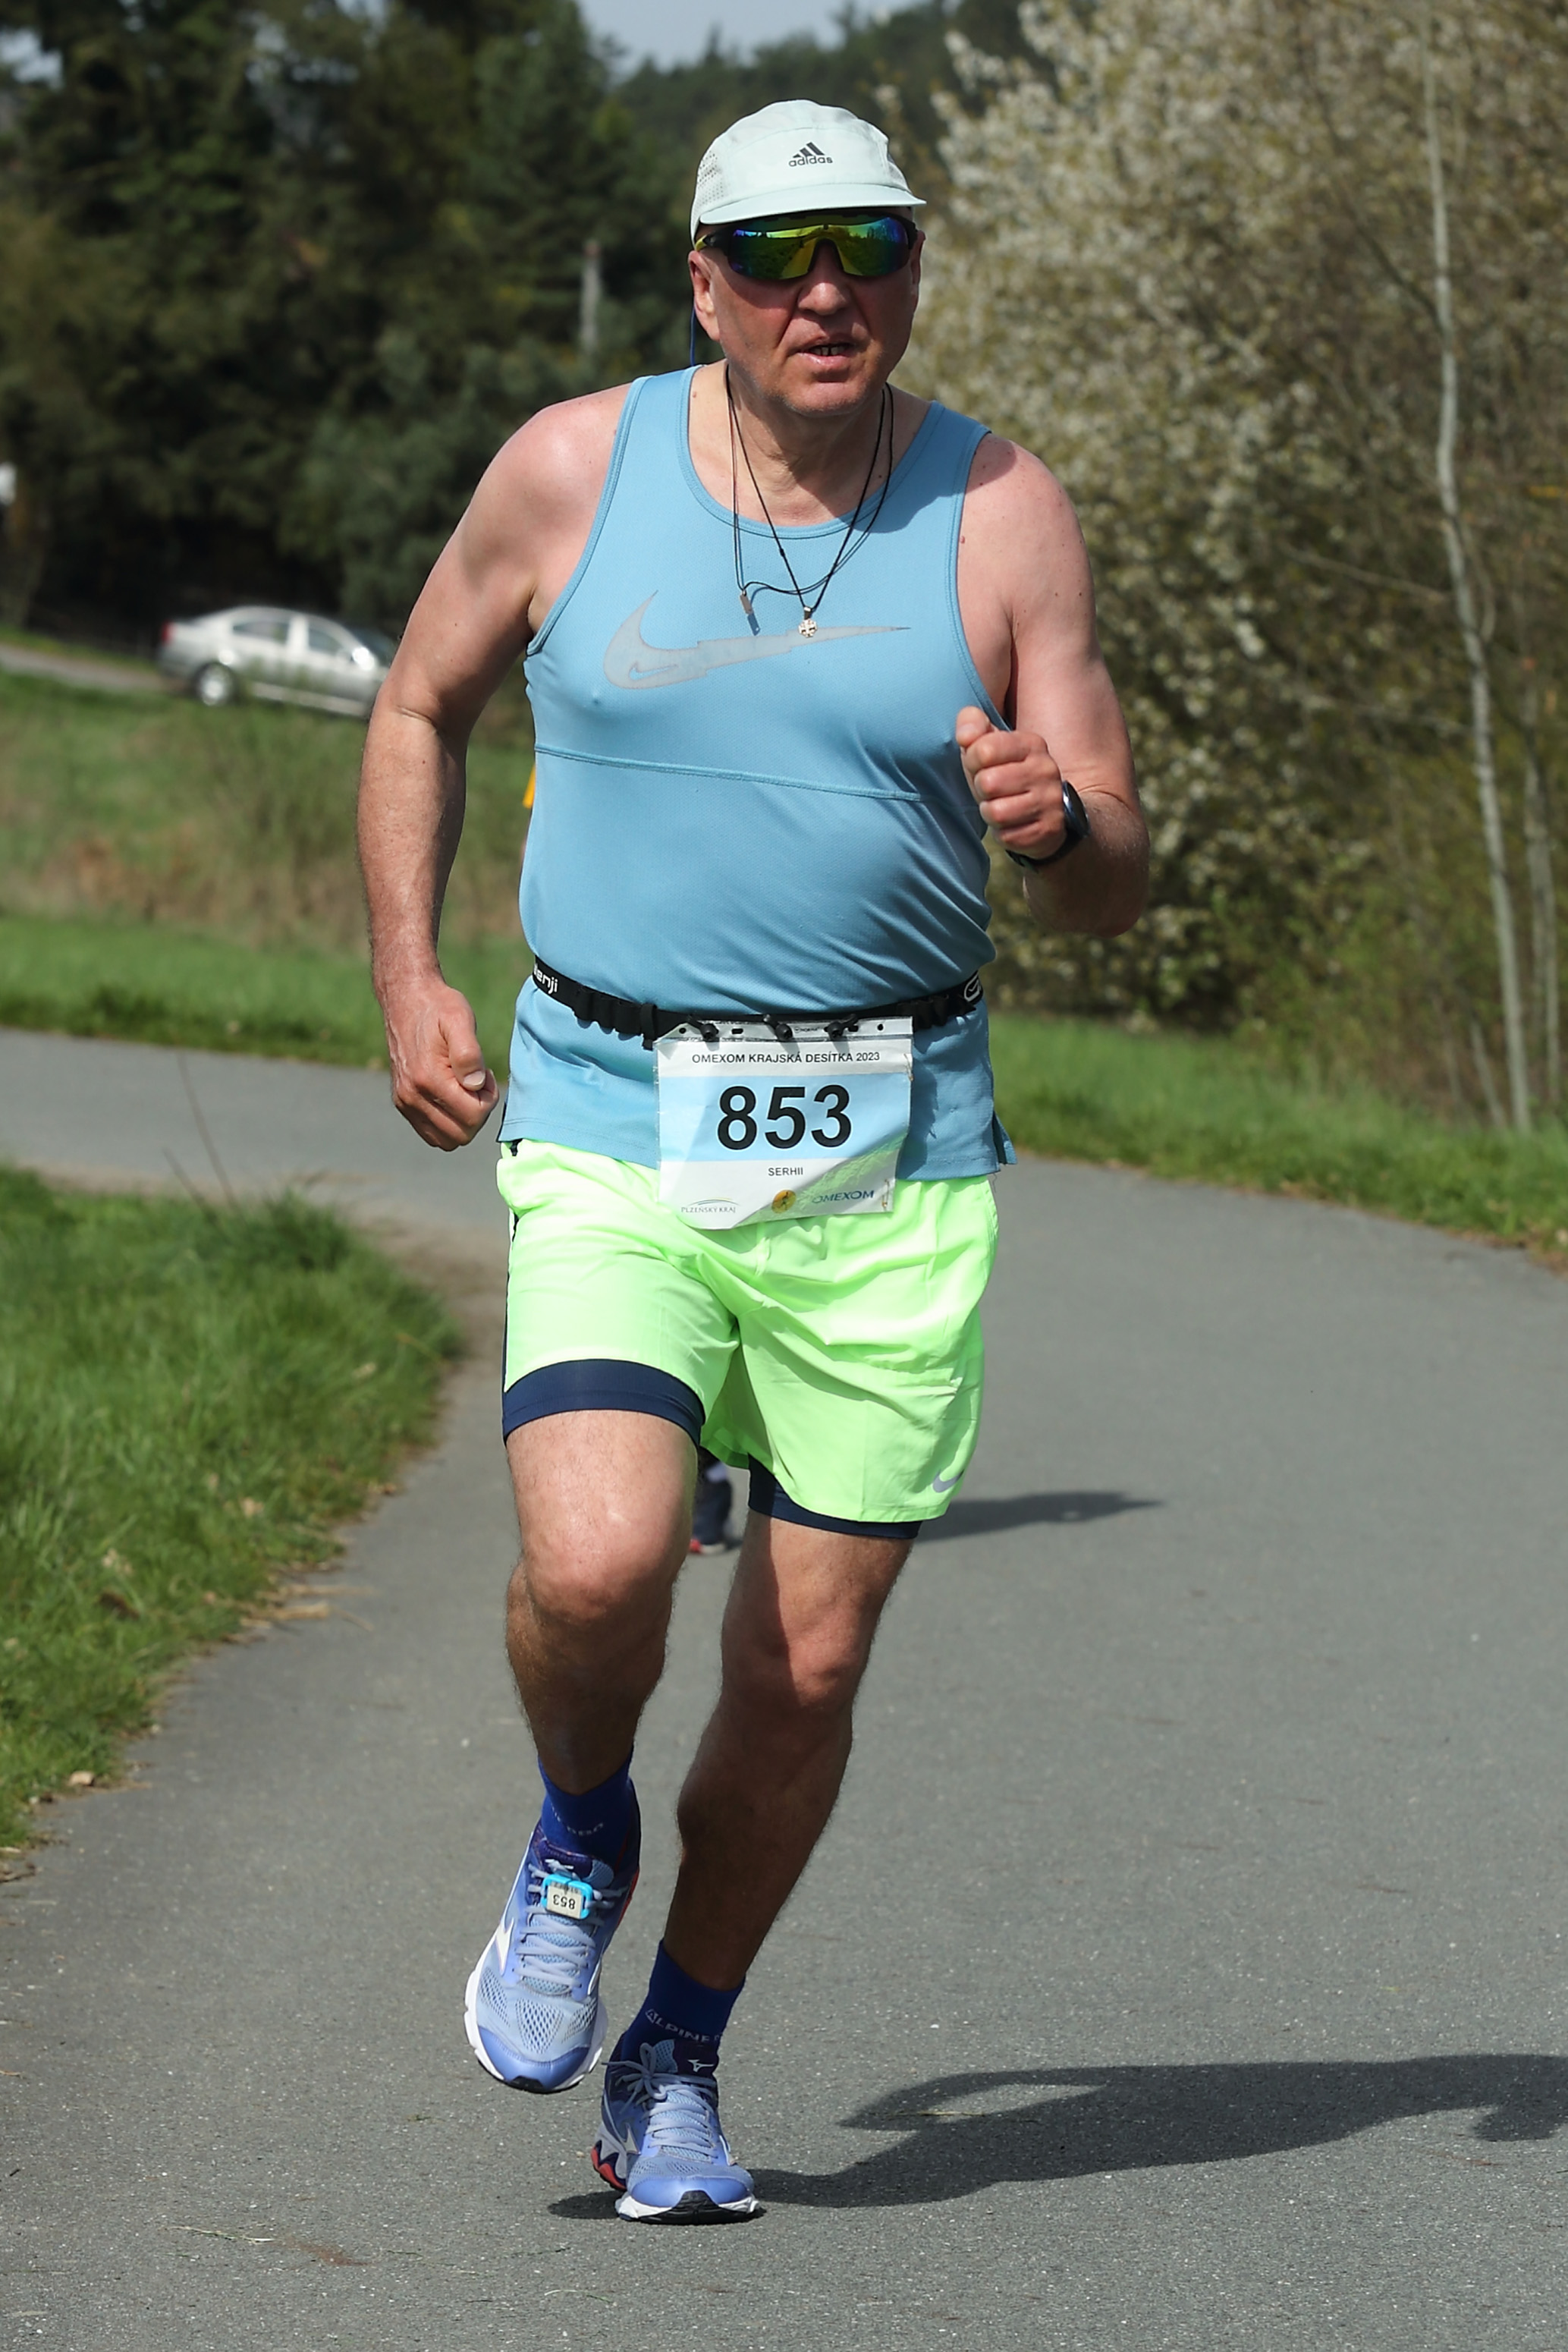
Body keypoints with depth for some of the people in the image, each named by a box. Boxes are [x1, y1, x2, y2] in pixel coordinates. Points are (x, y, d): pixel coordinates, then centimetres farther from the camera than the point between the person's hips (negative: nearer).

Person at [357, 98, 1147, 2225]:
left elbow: (1116, 889, 1)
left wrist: (1059, 824, -23)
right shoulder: (572, 472, 0)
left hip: (893, 1153, 1)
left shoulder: (1003, 519, 0)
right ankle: (578, 1839, 12)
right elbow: (420, 709, 17)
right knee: (596, 1565, -23)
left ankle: (676, 2066, 26)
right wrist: (406, 980, 6)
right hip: (617, 1128, -1)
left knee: (808, 1668, 2)